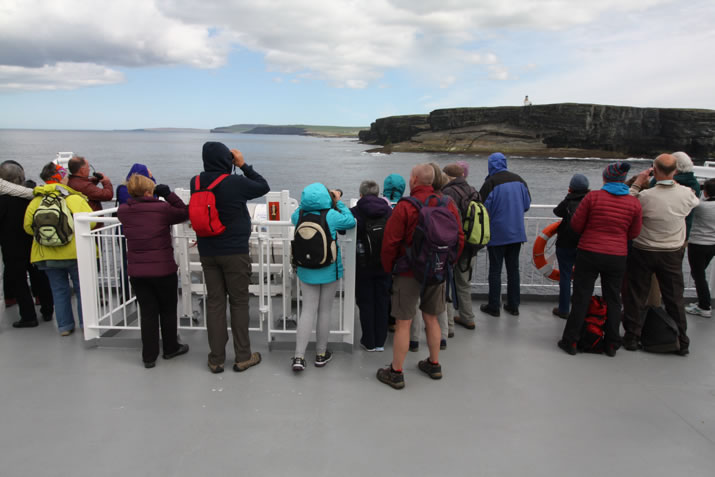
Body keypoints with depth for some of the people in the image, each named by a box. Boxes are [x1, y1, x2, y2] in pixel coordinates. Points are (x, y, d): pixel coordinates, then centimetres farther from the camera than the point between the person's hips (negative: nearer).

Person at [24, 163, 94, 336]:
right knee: (82, 288, 9)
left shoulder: (36, 201, 2)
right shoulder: (74, 198, -11)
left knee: (59, 289, 14)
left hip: (47, 255, 4)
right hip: (75, 252, -4)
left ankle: (65, 325, 19)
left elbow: (28, 226, 5)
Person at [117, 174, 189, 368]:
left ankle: (149, 356, 17)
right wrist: (168, 194, -5)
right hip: (164, 270, -3)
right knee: (168, 310, 15)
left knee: (148, 312, 11)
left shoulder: (123, 211, -2)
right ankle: (170, 348, 30)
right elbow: (185, 213, 0)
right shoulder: (162, 208, -13)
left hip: (136, 272, 3)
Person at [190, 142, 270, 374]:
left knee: (214, 303, 11)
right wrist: (244, 165, 3)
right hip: (235, 252, -5)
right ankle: (243, 357, 16)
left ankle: (216, 359, 17)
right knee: (239, 303, 7)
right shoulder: (235, 183, -16)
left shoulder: (195, 183, 0)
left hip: (207, 253, 5)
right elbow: (264, 187, -2)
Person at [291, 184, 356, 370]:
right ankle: (321, 354, 24)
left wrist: (307, 202, 14)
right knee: (325, 311, 11)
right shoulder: (331, 215, -17)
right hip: (329, 271, -2)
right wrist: (338, 202, 6)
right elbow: (351, 221, 0)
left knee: (307, 311, 9)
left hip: (306, 271, 3)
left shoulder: (300, 214, -8)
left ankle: (299, 356, 3)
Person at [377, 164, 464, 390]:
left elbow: (390, 243, -15)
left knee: (403, 323, 3)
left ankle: (396, 373, 14)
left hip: (409, 273, -5)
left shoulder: (405, 207, -16)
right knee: (431, 318, 20)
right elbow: (459, 239, 5)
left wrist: (389, 268, 1)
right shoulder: (448, 204, 0)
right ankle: (434, 365, 33)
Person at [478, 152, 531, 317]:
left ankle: (493, 307, 12)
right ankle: (513, 306, 21)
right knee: (513, 269, 13)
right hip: (517, 233, 5)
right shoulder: (519, 180, 3)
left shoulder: (491, 183, -15)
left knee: (495, 270, 5)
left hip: (497, 234, -5)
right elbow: (527, 204, 8)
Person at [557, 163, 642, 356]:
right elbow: (633, 234, 6)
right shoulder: (634, 203, -1)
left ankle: (571, 341, 12)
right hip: (617, 257, 2)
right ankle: (612, 344, 24)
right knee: (613, 300, 15)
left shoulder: (592, 197, -10)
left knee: (581, 298, 6)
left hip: (589, 253, -2)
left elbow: (576, 225, -5)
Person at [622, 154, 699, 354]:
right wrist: (673, 181, 16)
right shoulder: (686, 193, -10)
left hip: (643, 252, -2)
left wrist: (637, 184, -3)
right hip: (672, 253, 3)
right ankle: (681, 342, 22)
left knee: (636, 296, 9)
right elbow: (695, 201, 14)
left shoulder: (646, 196, -21)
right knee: (675, 297, 13)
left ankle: (632, 337, 17)